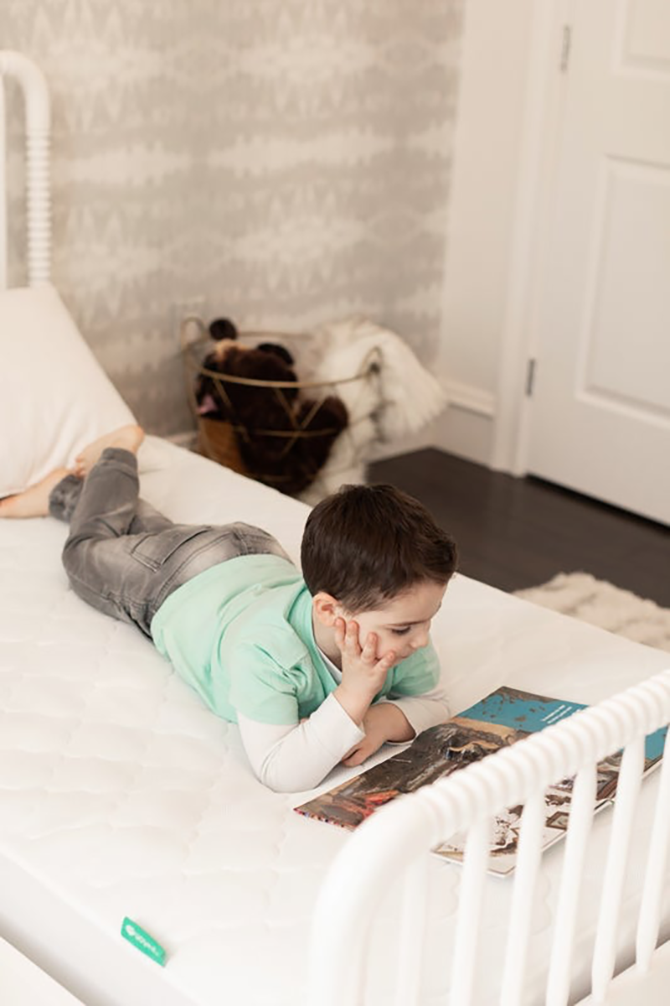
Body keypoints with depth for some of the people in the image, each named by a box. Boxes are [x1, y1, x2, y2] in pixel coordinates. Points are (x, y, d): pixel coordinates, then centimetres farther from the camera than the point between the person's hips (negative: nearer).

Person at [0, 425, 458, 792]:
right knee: (90, 551, 28)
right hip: (173, 584, -4)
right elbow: (279, 773, -52)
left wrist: (385, 719, -42)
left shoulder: (402, 636, -37)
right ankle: (114, 460, 51)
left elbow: (433, 703, -20)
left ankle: (69, 491, 59)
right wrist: (354, 696, -60)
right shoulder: (263, 649, -53)